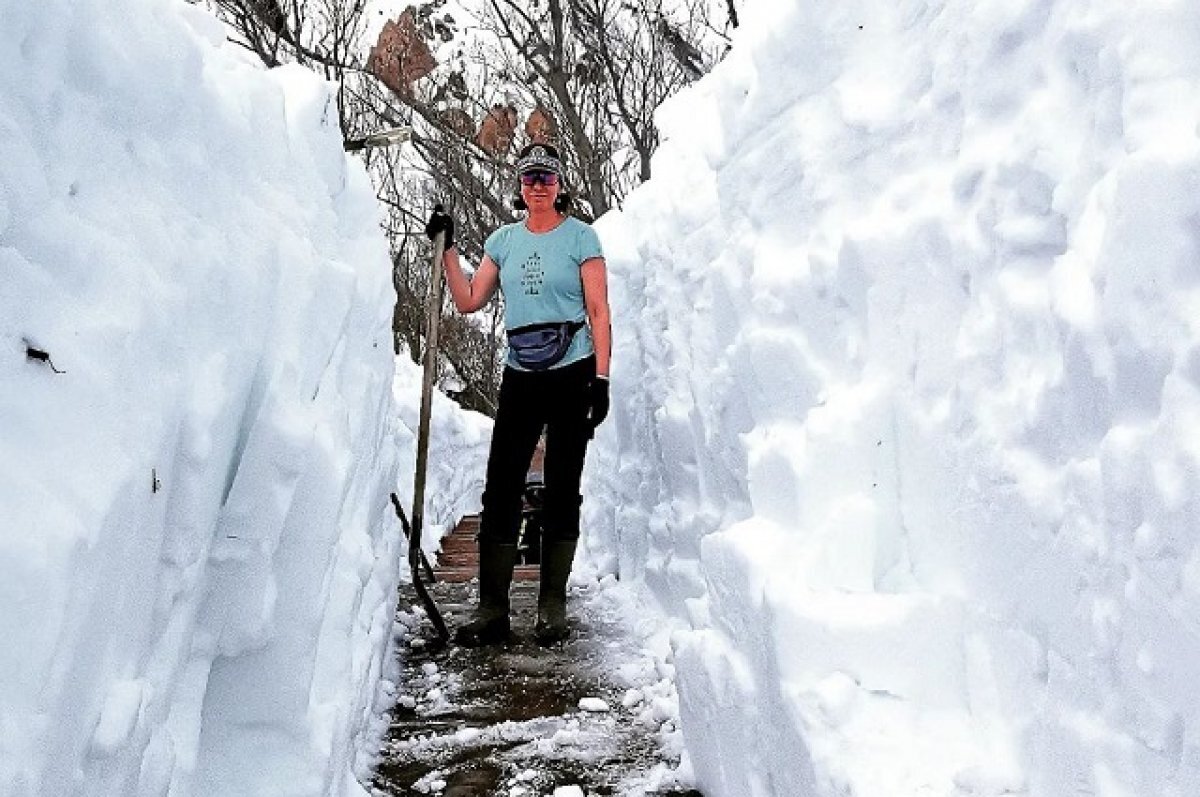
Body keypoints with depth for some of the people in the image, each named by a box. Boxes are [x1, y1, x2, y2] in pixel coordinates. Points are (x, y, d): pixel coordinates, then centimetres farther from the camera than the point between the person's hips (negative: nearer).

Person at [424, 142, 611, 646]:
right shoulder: (504, 240, 14)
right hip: (520, 376, 4)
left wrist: (601, 379, -11)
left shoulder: (580, 236, 1)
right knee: (500, 488, -3)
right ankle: (492, 610, 3)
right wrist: (447, 248, 6)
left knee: (562, 490, 1)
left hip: (572, 375, -3)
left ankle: (552, 610, 10)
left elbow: (599, 312, -3)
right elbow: (468, 301, 14)